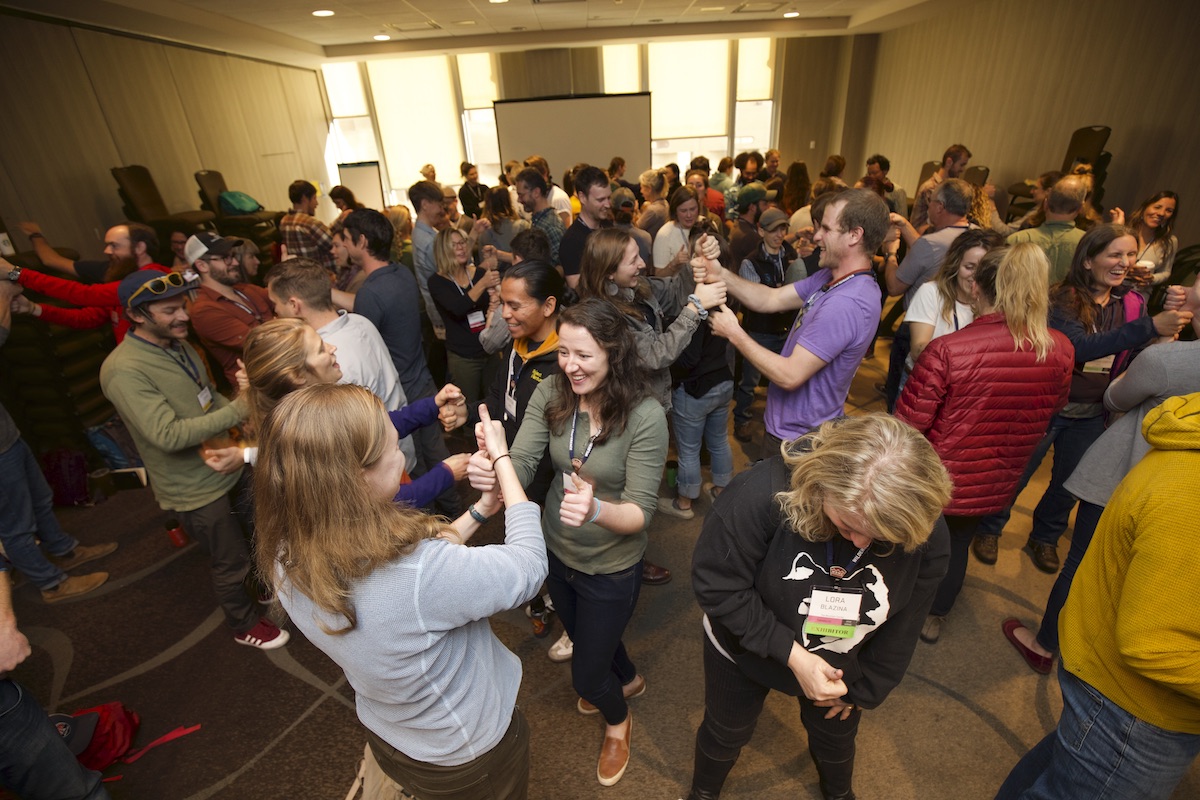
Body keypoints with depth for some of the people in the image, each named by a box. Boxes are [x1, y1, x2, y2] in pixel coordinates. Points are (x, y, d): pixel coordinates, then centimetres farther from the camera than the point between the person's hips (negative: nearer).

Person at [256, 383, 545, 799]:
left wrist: (478, 512, -5)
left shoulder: (288, 562, -20)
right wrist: (502, 458, -20)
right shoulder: (416, 574, -44)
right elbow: (528, 565, -27)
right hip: (470, 755, -5)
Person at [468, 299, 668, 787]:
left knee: (585, 675, 15)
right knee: (584, 637, 32)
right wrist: (490, 472, -45)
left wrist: (596, 509, -51)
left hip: (611, 568, -5)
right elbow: (519, 464, -22)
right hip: (557, 552, 5)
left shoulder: (645, 417, -29)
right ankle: (628, 681, 68)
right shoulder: (550, 394, -16)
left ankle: (617, 721, 54)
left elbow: (640, 513, -29)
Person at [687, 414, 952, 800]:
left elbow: (901, 627, -9)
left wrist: (863, 688, 1)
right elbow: (716, 585, -29)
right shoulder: (765, 492, -40)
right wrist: (792, 654, -30)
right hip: (744, 649, -2)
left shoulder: (929, 536, -26)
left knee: (836, 736, 31)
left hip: (841, 665, 3)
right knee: (725, 732, 25)